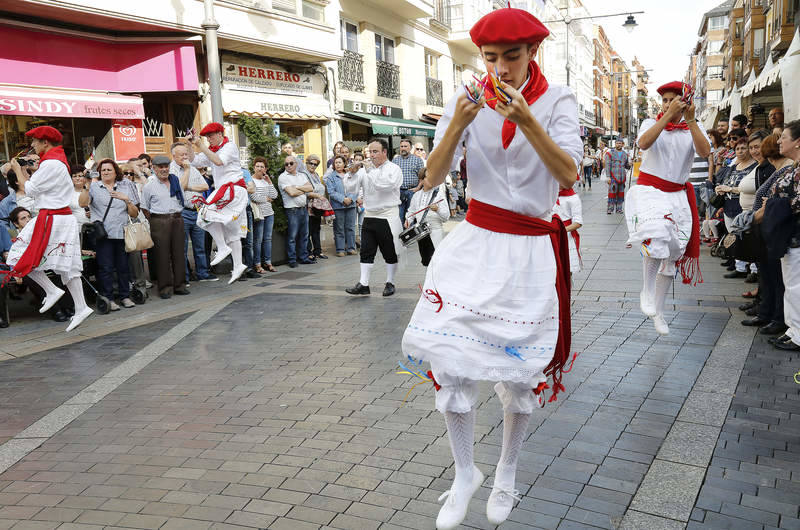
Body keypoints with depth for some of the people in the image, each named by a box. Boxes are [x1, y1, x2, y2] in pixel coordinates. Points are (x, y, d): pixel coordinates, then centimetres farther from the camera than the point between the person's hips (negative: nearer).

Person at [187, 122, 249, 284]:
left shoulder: (230, 146, -4)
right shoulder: (211, 150, 19)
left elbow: (219, 161, -21)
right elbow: (194, 161, 15)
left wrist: (201, 146, -20)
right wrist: (191, 145, 2)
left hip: (234, 189, -9)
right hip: (223, 191, 9)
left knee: (207, 211, -24)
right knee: (232, 230, 7)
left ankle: (223, 248, -18)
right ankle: (238, 266, 9)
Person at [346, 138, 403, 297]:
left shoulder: (394, 169, -3)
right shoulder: (368, 170, 13)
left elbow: (384, 186, -22)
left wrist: (372, 171, -14)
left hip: (387, 217, -5)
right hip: (369, 216, 5)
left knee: (390, 253, 5)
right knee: (366, 252, 2)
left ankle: (390, 283, 17)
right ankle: (363, 284, 5)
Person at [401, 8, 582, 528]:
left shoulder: (557, 100, -2)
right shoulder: (468, 100, 2)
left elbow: (569, 174, -16)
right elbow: (433, 178, -7)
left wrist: (526, 120, -28)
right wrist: (458, 124, -22)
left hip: (530, 251, -1)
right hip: (474, 245, 1)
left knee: (518, 371, 7)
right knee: (450, 364, -4)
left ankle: (507, 472, 32)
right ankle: (465, 474, 20)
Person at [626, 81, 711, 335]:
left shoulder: (693, 129, 9)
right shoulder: (651, 123, 5)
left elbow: (704, 151, -13)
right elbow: (644, 143, -19)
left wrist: (690, 120, -20)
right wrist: (668, 115, -23)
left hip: (677, 196, 3)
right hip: (649, 190, -3)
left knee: (671, 253, 6)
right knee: (658, 237, -32)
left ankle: (658, 311, 19)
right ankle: (647, 291, -11)